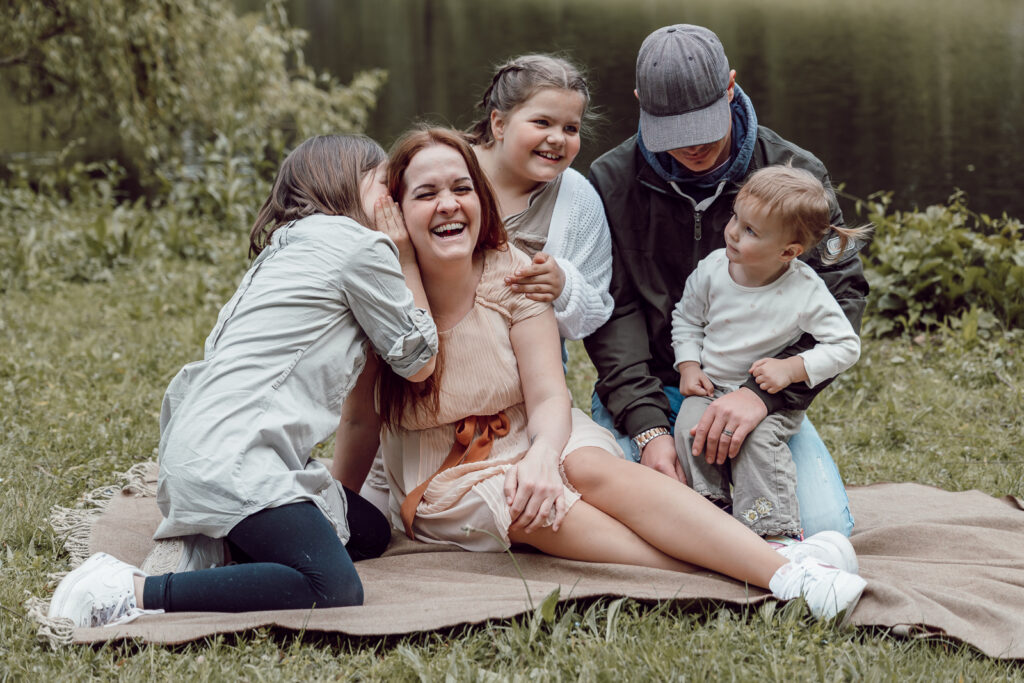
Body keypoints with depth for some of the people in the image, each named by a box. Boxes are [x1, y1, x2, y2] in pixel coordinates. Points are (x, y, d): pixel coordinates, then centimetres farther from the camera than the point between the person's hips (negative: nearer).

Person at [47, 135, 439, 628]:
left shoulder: (288, 247, 27)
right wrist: (406, 258, 16)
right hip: (232, 455, -10)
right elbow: (417, 361, 7)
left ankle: (209, 551, 3)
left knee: (370, 532, 15)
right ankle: (137, 594, -22)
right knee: (335, 592, -24)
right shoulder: (360, 245, -1)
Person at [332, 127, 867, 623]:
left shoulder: (512, 274, -9)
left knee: (591, 467, -31)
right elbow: (361, 420, -3)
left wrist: (543, 455, -36)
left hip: (530, 442, 1)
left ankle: (782, 568, -47)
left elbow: (548, 399, -15)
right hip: (442, 479, -1)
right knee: (517, 502, -34)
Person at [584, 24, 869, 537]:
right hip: (645, 392, 0)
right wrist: (648, 427, -23)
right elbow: (612, 312, -8)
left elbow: (841, 295, -10)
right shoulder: (612, 182, -2)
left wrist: (766, 393, -26)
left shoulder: (795, 174, -3)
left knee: (823, 527, -21)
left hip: (757, 389, 1)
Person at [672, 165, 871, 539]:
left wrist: (791, 369, -20)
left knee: (759, 438, -31)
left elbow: (846, 346, -9)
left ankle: (776, 528, -22)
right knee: (689, 425, -25)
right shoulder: (713, 269, -6)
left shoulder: (805, 292, -15)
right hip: (710, 390, 3)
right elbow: (687, 318, 11)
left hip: (771, 400, -3)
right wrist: (689, 366, -4)